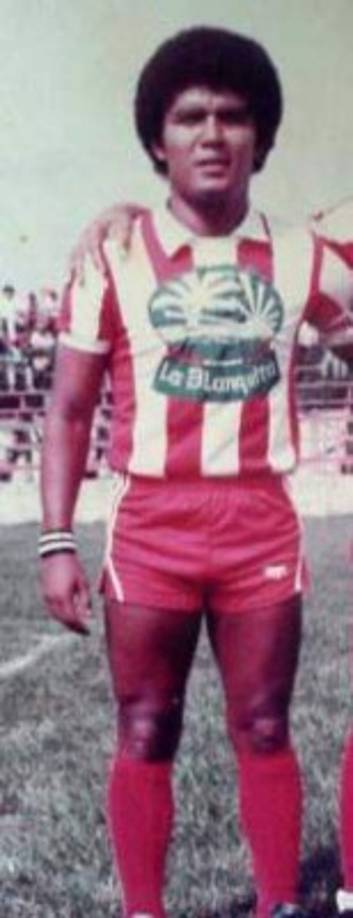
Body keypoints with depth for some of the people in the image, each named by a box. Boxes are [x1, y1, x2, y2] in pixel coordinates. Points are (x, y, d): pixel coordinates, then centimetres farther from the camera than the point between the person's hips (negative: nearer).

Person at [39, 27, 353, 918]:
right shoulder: (114, 256, 0)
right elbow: (69, 408, 1)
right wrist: (56, 542, -5)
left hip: (262, 525, 1)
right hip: (151, 527, -1)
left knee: (264, 731, 10)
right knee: (145, 737, 8)